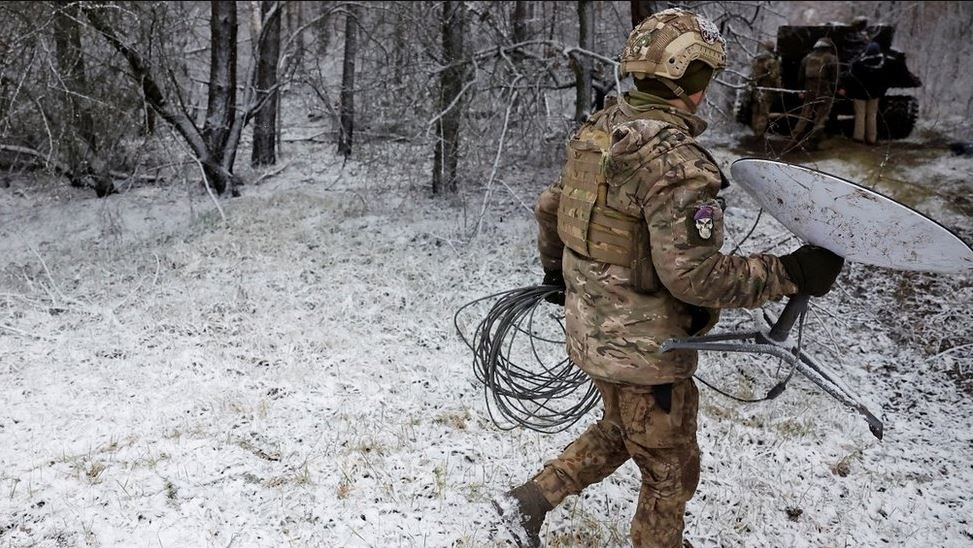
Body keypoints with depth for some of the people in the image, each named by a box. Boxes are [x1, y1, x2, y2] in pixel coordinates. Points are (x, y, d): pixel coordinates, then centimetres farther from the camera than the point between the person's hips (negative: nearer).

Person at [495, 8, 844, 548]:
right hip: (644, 351, -8)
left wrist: (554, 269, 30)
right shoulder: (675, 161, -26)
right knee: (671, 472, 16)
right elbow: (693, 276, -28)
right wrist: (789, 273, -20)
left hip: (591, 328, 9)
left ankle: (530, 499, 32)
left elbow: (548, 206, 13)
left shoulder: (598, 131, 1)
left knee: (619, 432, 32)